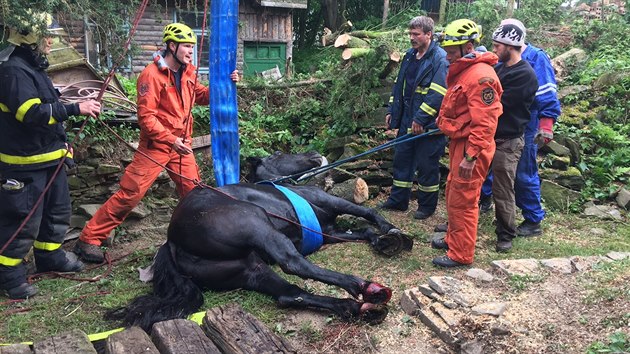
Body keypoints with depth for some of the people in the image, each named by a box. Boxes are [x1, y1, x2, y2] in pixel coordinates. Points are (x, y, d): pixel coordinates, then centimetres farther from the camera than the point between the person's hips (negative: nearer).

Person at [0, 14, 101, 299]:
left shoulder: (34, 66, 14)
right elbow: (32, 114, -30)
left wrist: (61, 142, 21)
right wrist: (75, 109, -31)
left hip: (49, 157, 10)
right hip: (25, 162, -10)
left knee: (58, 210, 20)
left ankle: (49, 257, 37)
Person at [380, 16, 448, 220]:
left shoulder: (440, 59, -15)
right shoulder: (410, 56, 11)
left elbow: (438, 94, -21)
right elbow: (399, 86, 18)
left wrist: (421, 119, -22)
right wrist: (392, 111, 14)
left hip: (429, 125, -8)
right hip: (407, 121, 8)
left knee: (427, 165, 4)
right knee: (401, 159, 14)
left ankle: (427, 206, 19)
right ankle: (398, 200, 28)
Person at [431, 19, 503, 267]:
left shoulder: (480, 76, -22)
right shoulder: (462, 70, 12)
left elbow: (484, 123, -26)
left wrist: (470, 157, -26)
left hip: (470, 147, -10)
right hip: (458, 143, 10)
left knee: (462, 201, -1)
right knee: (453, 194, 22)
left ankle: (461, 254, 11)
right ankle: (453, 239, 39)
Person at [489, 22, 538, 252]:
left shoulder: (525, 75, -16)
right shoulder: (499, 68, 11)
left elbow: (498, 103, -20)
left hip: (507, 142, -8)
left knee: (503, 191, 0)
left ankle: (506, 235, 15)